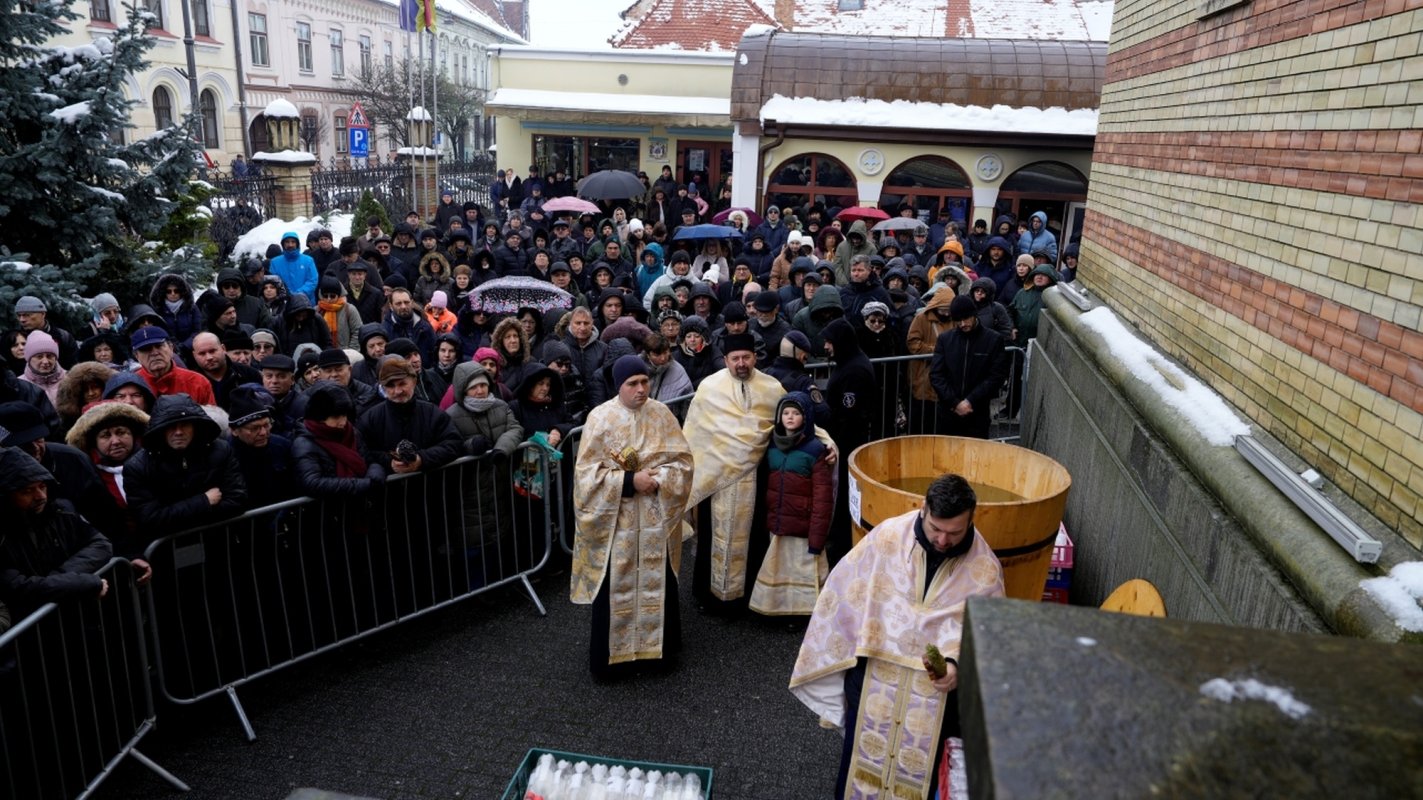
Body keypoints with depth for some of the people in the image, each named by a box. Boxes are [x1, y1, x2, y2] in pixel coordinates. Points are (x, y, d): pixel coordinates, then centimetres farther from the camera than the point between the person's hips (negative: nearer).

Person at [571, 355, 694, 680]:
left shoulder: (661, 413, 0)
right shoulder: (600, 417, -8)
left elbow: (682, 460, 1)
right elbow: (588, 471, -9)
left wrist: (658, 480, -16)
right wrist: (628, 481, -18)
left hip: (656, 517, 2)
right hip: (615, 518, -2)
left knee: (658, 581, 9)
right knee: (614, 585, 3)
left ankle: (659, 645, 27)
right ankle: (606, 657, 18)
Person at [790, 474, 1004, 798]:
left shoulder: (986, 569, -7)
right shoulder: (889, 534, -6)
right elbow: (846, 588, 3)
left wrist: (956, 661, -29)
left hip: (937, 677, 0)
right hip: (875, 663, 1)